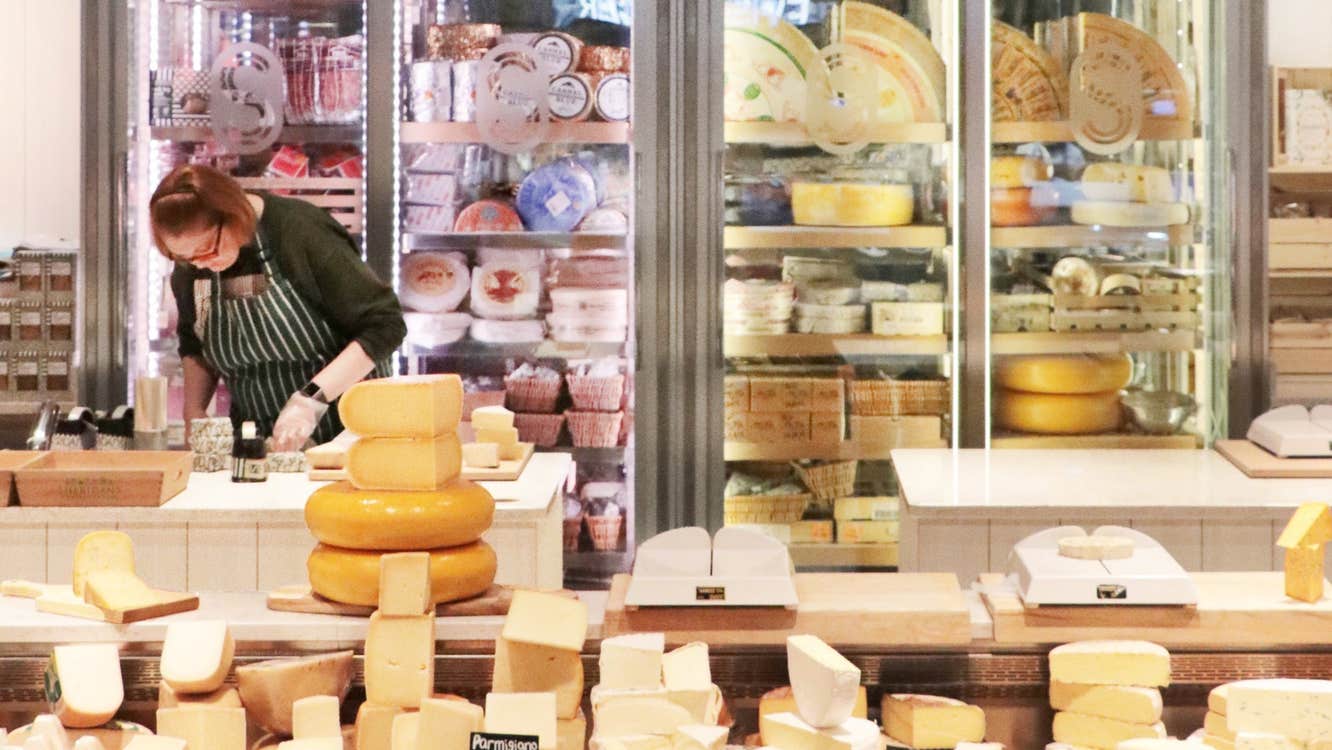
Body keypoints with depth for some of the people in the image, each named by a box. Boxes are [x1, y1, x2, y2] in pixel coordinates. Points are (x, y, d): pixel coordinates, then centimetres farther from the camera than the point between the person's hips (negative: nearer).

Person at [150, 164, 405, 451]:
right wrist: (194, 411, 3)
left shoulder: (302, 233, -15)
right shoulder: (188, 268, 2)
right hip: (257, 438, 2)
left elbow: (385, 324, -16)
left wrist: (311, 398, -24)